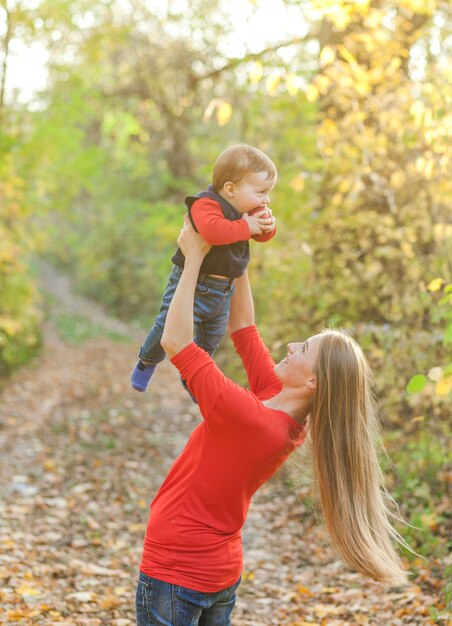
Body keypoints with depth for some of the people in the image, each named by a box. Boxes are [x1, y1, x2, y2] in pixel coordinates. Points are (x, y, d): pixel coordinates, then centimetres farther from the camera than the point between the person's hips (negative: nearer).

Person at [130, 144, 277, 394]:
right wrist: (246, 227, -31)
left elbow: (263, 235, 11)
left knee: (211, 339, 21)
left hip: (223, 289, 8)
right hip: (194, 283, -8)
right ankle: (146, 363, 20)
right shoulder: (206, 204, -23)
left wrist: (266, 224, -12)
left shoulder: (249, 210, 5)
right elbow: (212, 230, -42)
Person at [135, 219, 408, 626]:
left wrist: (194, 258, -20)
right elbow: (242, 327, 6)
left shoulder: (247, 417, -29)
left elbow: (175, 341, -27)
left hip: (176, 573, -8)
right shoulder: (281, 404, -6)